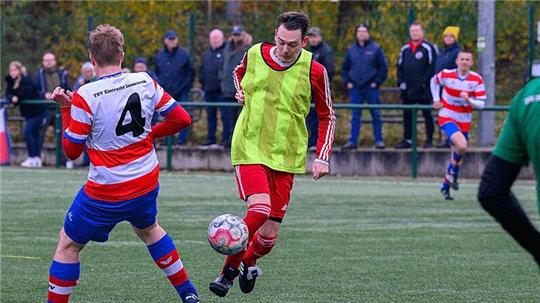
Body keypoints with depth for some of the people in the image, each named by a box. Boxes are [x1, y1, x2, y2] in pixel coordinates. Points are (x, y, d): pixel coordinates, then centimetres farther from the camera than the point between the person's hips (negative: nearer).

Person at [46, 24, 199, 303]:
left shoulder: (85, 97, -19)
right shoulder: (144, 82, -5)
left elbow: (71, 151, -10)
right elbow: (181, 118, 0)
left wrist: (65, 109, -1)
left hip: (105, 192, -5)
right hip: (147, 184, 5)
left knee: (68, 246, 10)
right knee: (148, 228, 33)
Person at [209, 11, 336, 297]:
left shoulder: (314, 71, -7)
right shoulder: (254, 55, -3)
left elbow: (327, 116, 6)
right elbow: (239, 73, 23)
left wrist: (322, 157, 0)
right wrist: (240, 92, 2)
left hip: (285, 156, 1)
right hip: (249, 148, -1)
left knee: (269, 234, 0)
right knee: (260, 209, -26)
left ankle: (248, 262, 35)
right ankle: (229, 269, -6)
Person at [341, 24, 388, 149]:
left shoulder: (375, 48, 2)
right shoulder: (351, 50, 11)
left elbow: (383, 67, 1)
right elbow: (344, 68, 17)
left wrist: (377, 82, -7)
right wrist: (347, 82, 4)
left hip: (371, 88, -3)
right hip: (355, 89, 3)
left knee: (376, 115, 0)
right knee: (355, 116, 4)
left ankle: (378, 140, 5)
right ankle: (352, 141, 5)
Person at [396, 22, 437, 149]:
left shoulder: (428, 48, -3)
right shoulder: (405, 49, 13)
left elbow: (432, 67, -8)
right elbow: (400, 66, 15)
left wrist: (425, 82, -15)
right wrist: (401, 82, 2)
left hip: (423, 90, -5)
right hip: (408, 90, 5)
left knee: (427, 115, 2)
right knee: (407, 115, 8)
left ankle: (429, 140, 8)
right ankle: (407, 140, 13)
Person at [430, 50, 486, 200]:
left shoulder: (477, 79, -8)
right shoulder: (446, 74, -9)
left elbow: (481, 104, -9)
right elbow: (434, 81, 14)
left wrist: (468, 100, -28)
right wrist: (436, 100, 7)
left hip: (464, 122, 3)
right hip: (447, 118, -3)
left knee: (457, 154, 11)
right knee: (461, 146, -28)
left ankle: (446, 186, 29)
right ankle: (453, 173, -3)